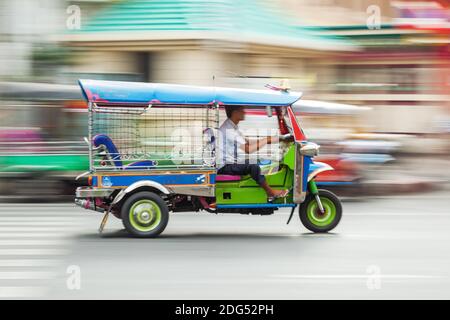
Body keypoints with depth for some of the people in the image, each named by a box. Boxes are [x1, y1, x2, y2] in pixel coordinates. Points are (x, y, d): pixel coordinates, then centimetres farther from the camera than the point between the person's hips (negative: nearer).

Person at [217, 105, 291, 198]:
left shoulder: (232, 127, 12)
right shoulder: (228, 128, -22)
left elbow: (247, 142, 13)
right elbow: (247, 149, -27)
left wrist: (267, 139, 3)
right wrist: (266, 140, -19)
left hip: (230, 164, 11)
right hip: (224, 167, -11)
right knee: (253, 167, -26)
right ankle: (271, 192, -13)